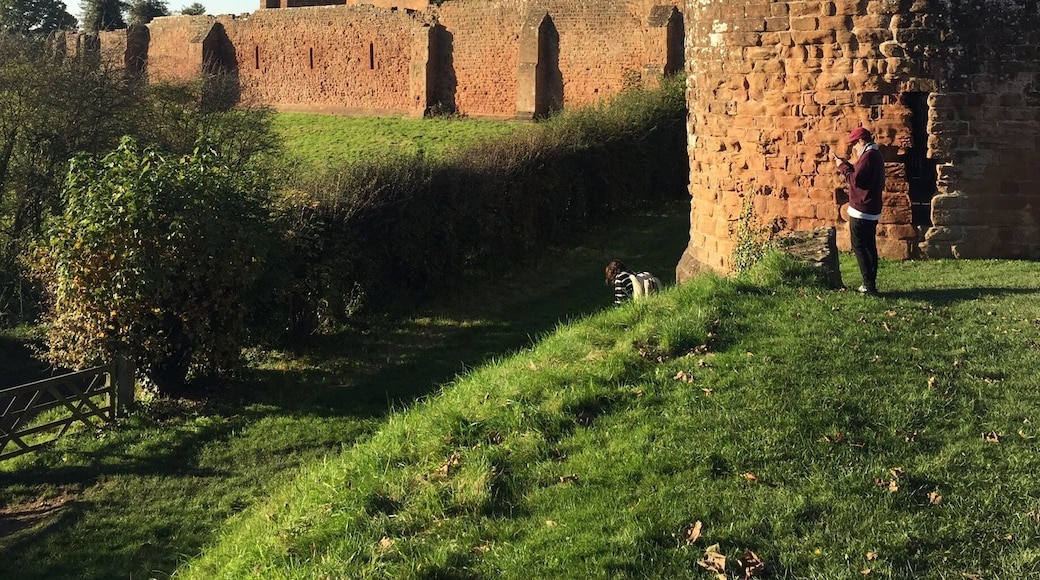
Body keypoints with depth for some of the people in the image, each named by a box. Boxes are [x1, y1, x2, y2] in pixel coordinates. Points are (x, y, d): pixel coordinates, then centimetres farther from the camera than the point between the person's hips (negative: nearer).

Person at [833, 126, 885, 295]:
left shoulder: (868, 156, -17)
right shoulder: (876, 155, 15)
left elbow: (855, 179, -19)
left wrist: (842, 166, -8)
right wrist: (846, 164, 13)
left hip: (862, 211, -10)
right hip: (872, 211, 10)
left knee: (859, 246, -6)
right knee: (869, 246, 12)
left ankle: (869, 285, -9)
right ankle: (871, 285, 16)